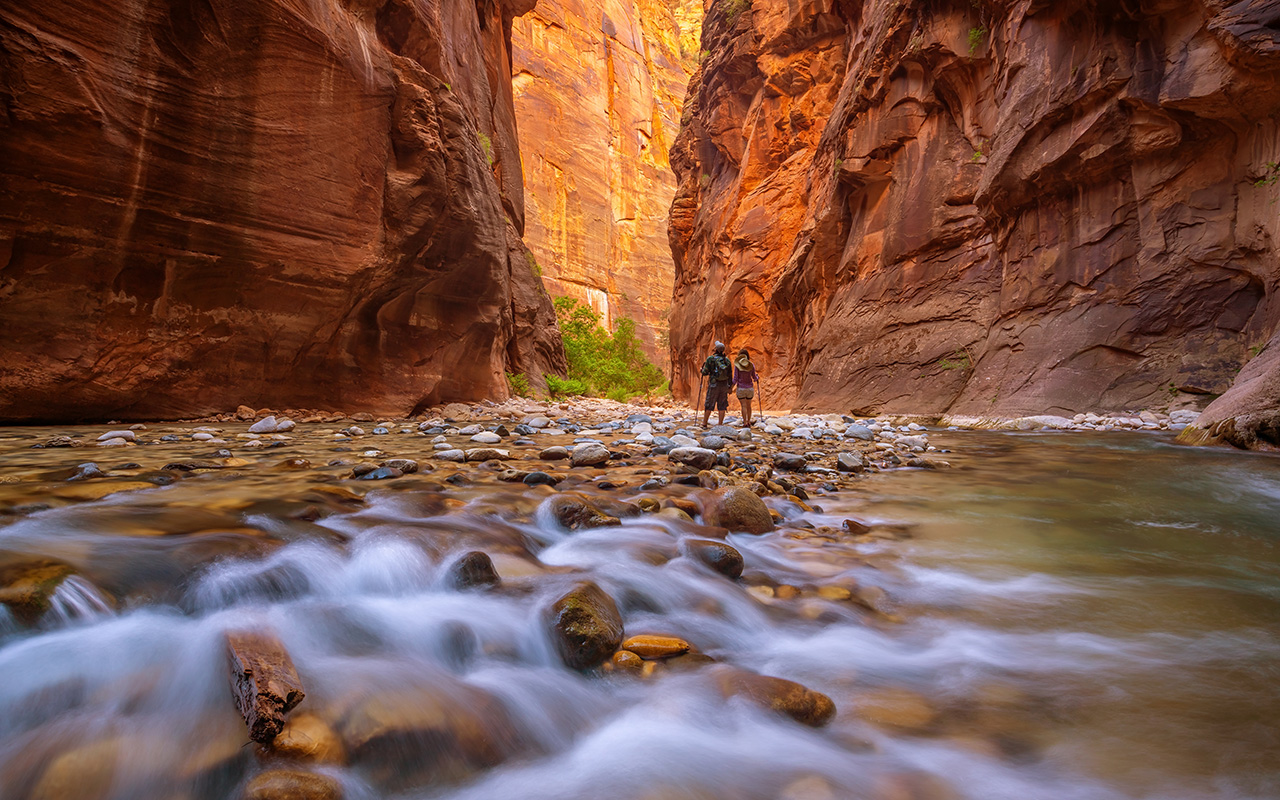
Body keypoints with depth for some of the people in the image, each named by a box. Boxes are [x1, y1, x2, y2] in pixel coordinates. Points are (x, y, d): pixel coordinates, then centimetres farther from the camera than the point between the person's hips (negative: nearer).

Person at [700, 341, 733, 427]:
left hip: (714, 385, -3)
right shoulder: (727, 360, 4)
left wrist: (703, 367, 15)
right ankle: (720, 425, 5)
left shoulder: (710, 359, -8)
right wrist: (730, 386, 13)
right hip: (724, 385, 3)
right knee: (722, 406, 7)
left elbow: (705, 372, -7)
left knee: (709, 405, 5)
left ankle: (704, 424, 8)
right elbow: (730, 375, 6)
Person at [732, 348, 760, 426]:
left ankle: (745, 423, -4)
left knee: (744, 406, 0)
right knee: (749, 405, 15)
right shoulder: (751, 365, -3)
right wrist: (757, 377, 24)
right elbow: (754, 378, 1)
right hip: (750, 388, 2)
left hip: (740, 388, -2)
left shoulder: (737, 365, -8)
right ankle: (749, 422, 22)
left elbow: (735, 378, -10)